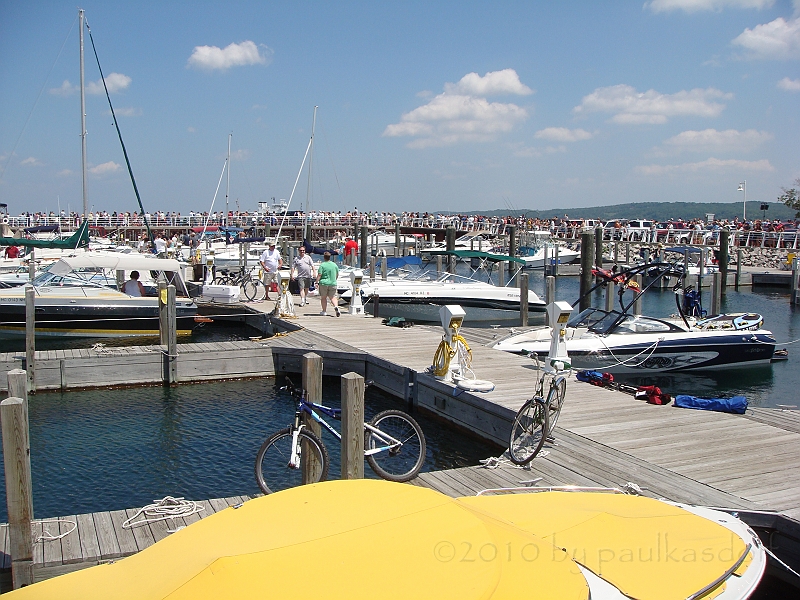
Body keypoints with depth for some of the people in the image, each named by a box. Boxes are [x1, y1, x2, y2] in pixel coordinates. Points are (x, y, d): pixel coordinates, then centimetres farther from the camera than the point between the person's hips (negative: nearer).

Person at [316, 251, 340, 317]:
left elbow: (319, 275, -13)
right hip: (333, 284, 3)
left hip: (324, 283, -3)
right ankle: (336, 307, -17)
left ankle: (324, 311, 12)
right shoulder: (334, 265, 6)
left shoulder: (322, 265, -9)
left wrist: (317, 282, -7)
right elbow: (337, 275, 14)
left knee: (323, 297, 9)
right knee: (333, 297, 8)